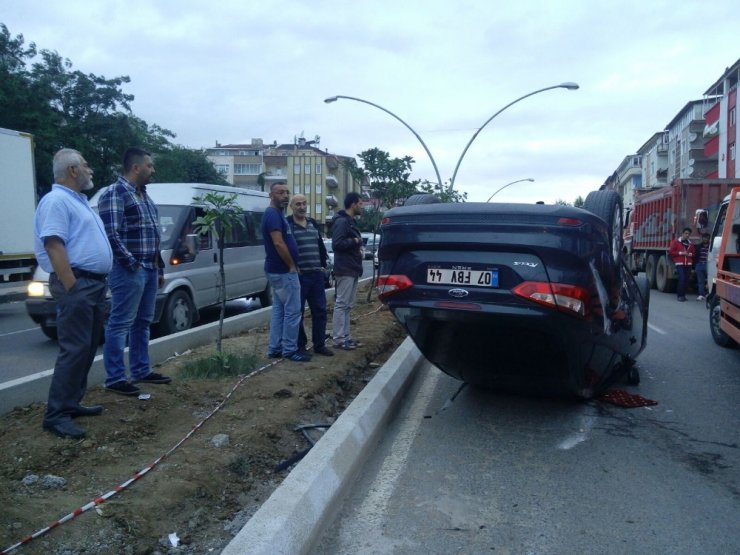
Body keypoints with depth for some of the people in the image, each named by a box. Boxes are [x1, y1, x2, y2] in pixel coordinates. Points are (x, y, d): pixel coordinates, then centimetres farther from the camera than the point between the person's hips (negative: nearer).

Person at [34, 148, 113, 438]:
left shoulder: (79, 200, 21)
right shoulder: (56, 200, -11)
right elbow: (54, 245, -20)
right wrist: (72, 287, -25)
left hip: (95, 283, 10)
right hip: (77, 284, -10)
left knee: (87, 348, 14)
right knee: (74, 349, -10)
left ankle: (72, 402, 22)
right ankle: (56, 414, -5)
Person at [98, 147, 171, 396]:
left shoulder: (144, 195, 18)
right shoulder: (114, 194, -11)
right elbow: (111, 235, -19)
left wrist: (159, 268, 19)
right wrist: (132, 264, -18)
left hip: (149, 269, 10)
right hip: (130, 270, -9)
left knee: (143, 322, 14)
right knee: (120, 324, -4)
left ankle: (141, 371, 23)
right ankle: (115, 378, 2)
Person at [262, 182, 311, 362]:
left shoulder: (277, 214, 16)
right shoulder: (273, 214, -16)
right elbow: (278, 243, -24)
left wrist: (290, 265, 17)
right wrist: (292, 266, -16)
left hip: (278, 270, 10)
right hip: (284, 271, -10)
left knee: (279, 310, 12)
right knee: (292, 311, -4)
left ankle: (274, 348, 17)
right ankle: (290, 350, 3)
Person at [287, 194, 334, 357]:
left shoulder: (313, 223, 15)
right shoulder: (287, 224, -6)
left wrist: (323, 265, 14)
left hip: (316, 274, 6)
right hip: (298, 275, -6)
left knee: (320, 310, 9)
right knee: (297, 312, 1)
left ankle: (319, 344, 19)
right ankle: (299, 346, 12)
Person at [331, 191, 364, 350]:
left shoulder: (351, 221, 18)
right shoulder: (341, 221, -13)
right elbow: (336, 244, -23)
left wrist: (358, 246, 6)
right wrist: (355, 241, -14)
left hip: (353, 269, 10)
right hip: (345, 270, -10)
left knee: (347, 305, 12)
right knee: (341, 304, -6)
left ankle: (345, 336, 17)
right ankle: (338, 339, -2)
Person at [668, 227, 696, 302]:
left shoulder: (691, 244, 16)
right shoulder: (676, 242, 4)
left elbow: (693, 254, 24)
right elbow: (670, 251, -2)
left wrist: (690, 254, 2)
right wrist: (680, 253, -10)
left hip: (688, 264, 5)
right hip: (679, 264, -5)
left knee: (686, 280, 3)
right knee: (682, 279, -15)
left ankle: (683, 295, 13)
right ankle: (679, 295, -8)